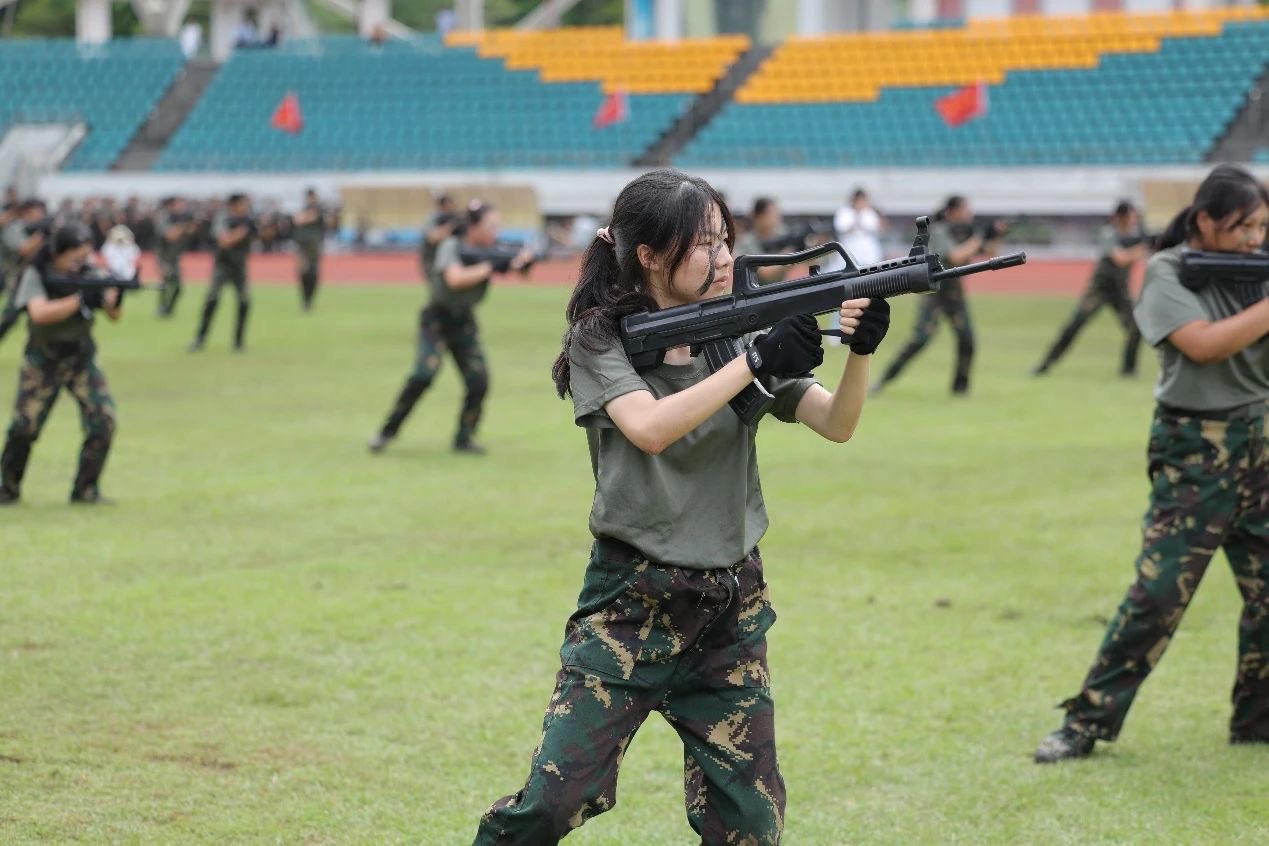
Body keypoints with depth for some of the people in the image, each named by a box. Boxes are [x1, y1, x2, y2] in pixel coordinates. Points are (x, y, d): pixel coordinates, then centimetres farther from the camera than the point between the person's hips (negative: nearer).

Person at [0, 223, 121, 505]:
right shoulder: (36, 274, -12)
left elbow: (113, 315, -8)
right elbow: (39, 313, -28)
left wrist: (114, 299, -31)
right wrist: (82, 300, -36)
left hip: (81, 358, 3)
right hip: (43, 362, -3)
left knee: (103, 422, -12)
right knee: (25, 427, -6)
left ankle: (85, 490, 1)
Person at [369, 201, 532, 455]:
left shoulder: (490, 250, 0)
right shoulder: (452, 246, -17)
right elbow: (455, 279, -32)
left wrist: (519, 261, -33)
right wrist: (489, 267, -31)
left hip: (464, 322, 5)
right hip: (437, 320, -5)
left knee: (479, 381, -8)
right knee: (424, 375, -21)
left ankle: (464, 438, 8)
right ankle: (387, 431, -10)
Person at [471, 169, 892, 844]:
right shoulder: (602, 340, -4)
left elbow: (836, 424, -3)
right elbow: (649, 428, -23)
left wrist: (861, 351, -22)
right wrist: (754, 364, -28)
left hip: (730, 609, 4)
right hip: (630, 603, -4)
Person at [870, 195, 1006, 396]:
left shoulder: (966, 232, 5)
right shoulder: (939, 231, -13)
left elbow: (991, 254, 9)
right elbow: (956, 257, -27)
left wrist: (996, 236, -9)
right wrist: (980, 237, -22)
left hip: (955, 292, 6)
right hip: (934, 291, -6)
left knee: (967, 339, -6)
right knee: (920, 339, -14)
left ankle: (960, 385, 9)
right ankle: (885, 379, -5)